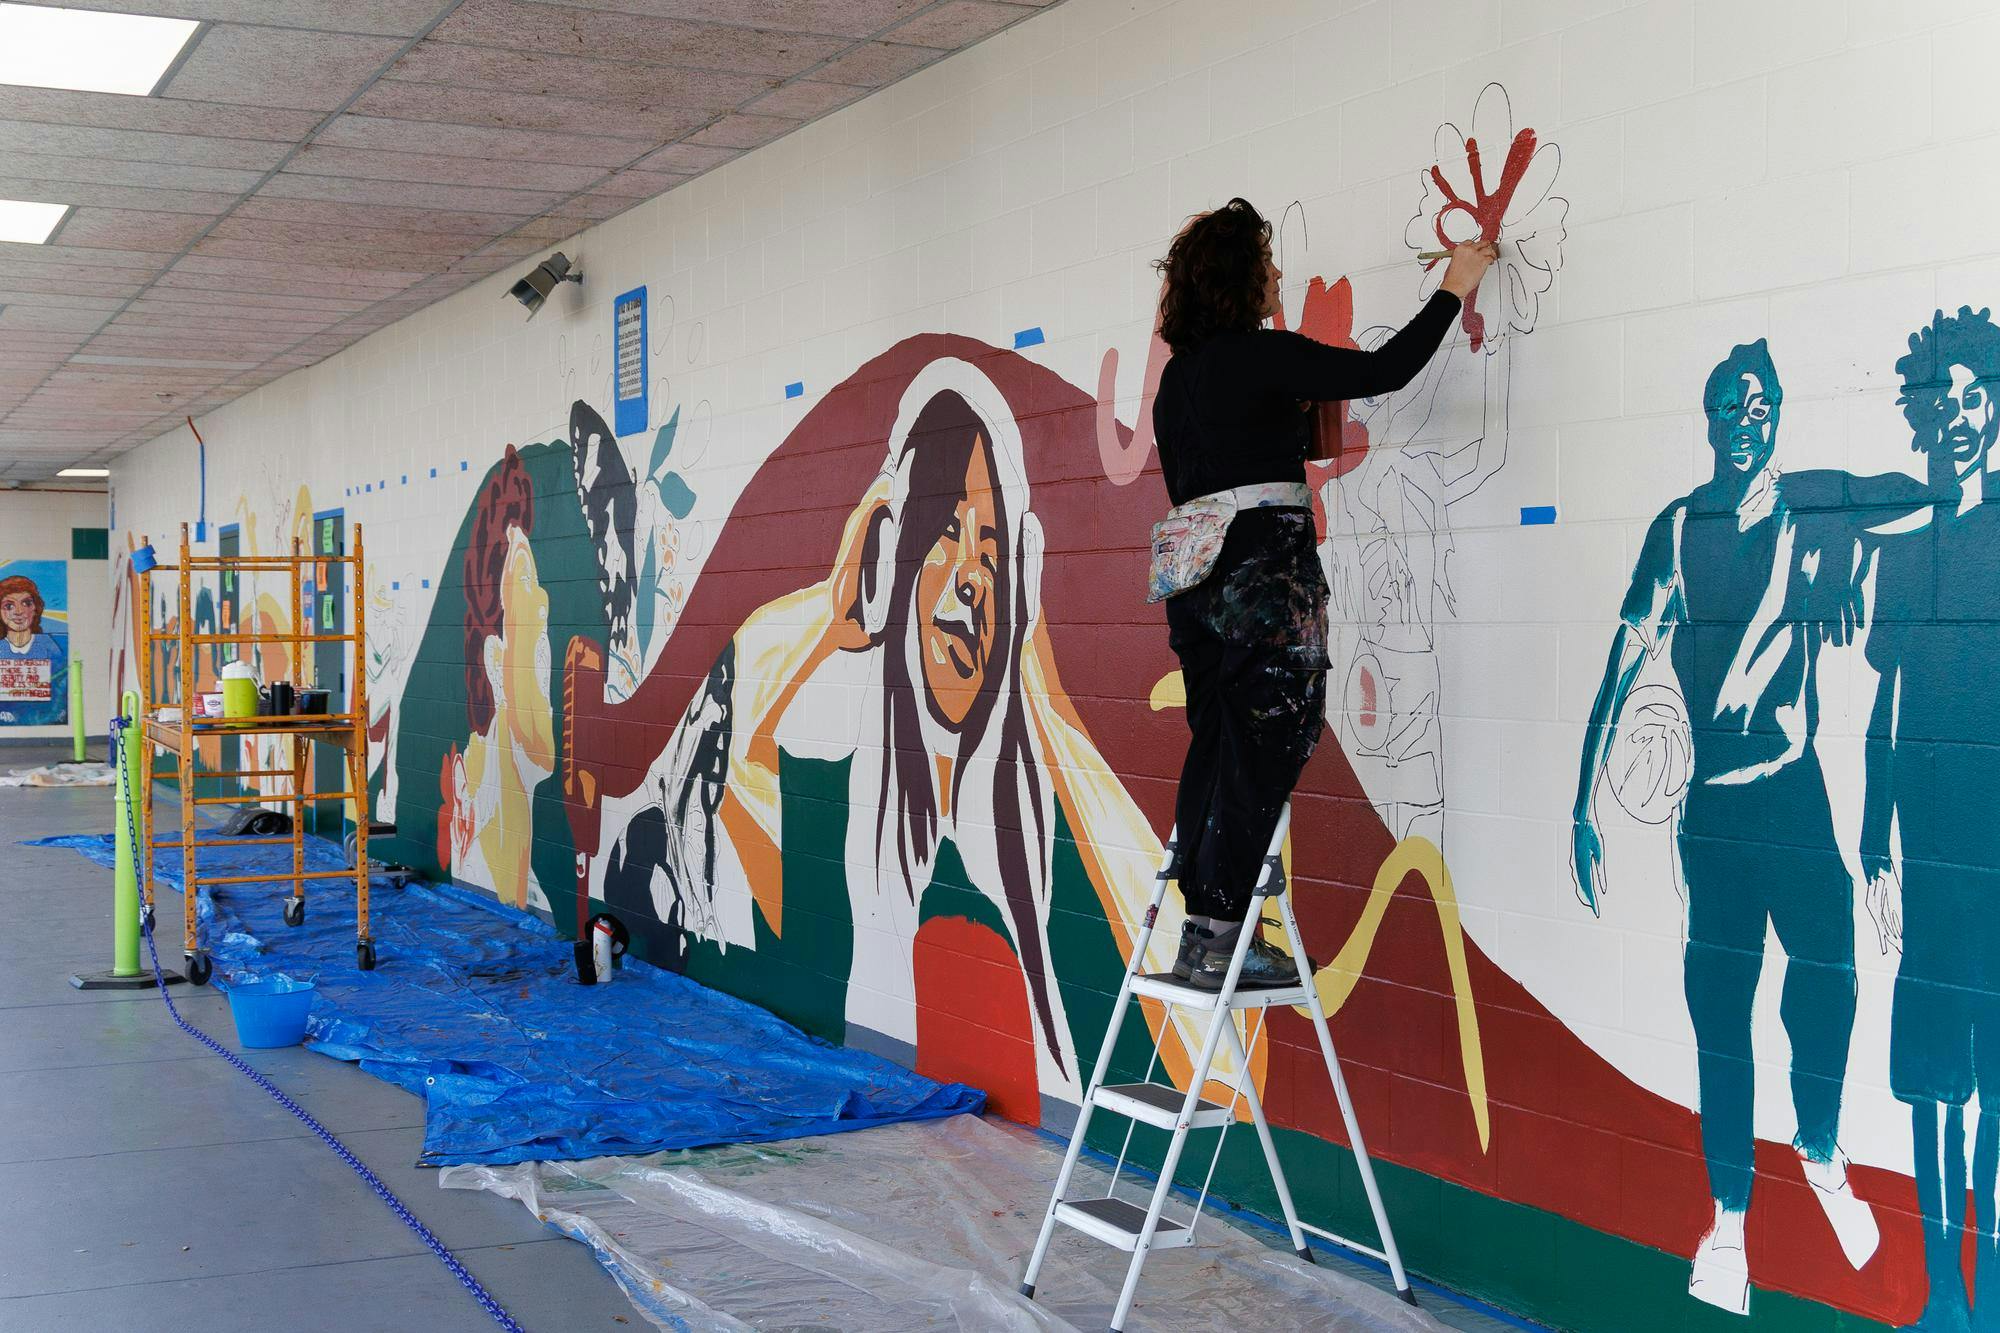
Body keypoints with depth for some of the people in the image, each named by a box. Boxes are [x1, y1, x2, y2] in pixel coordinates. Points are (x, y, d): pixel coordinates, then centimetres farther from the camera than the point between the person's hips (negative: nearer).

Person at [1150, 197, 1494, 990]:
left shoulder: (1178, 375, 15)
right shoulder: (1264, 357, -9)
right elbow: (1385, 372, -8)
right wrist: (1453, 291, 3)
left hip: (1198, 581, 8)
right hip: (1266, 577, -8)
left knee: (1215, 749, 10)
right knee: (1263, 754, -4)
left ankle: (1202, 930, 12)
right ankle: (1216, 940, -4)